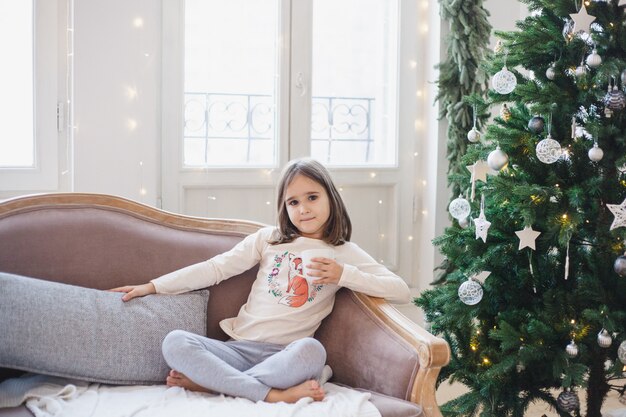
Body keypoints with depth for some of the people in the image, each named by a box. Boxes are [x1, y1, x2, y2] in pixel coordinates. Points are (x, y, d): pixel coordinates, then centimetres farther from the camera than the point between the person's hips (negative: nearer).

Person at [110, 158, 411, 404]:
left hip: (284, 355, -2)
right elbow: (215, 268, 11)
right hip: (238, 347, 2)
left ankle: (211, 381, -24)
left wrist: (343, 275, -11)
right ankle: (274, 394, -31)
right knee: (175, 343, -24)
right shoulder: (269, 239, 13)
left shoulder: (345, 253, 8)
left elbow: (402, 292, 0)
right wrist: (153, 286, 5)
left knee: (311, 351, -37)